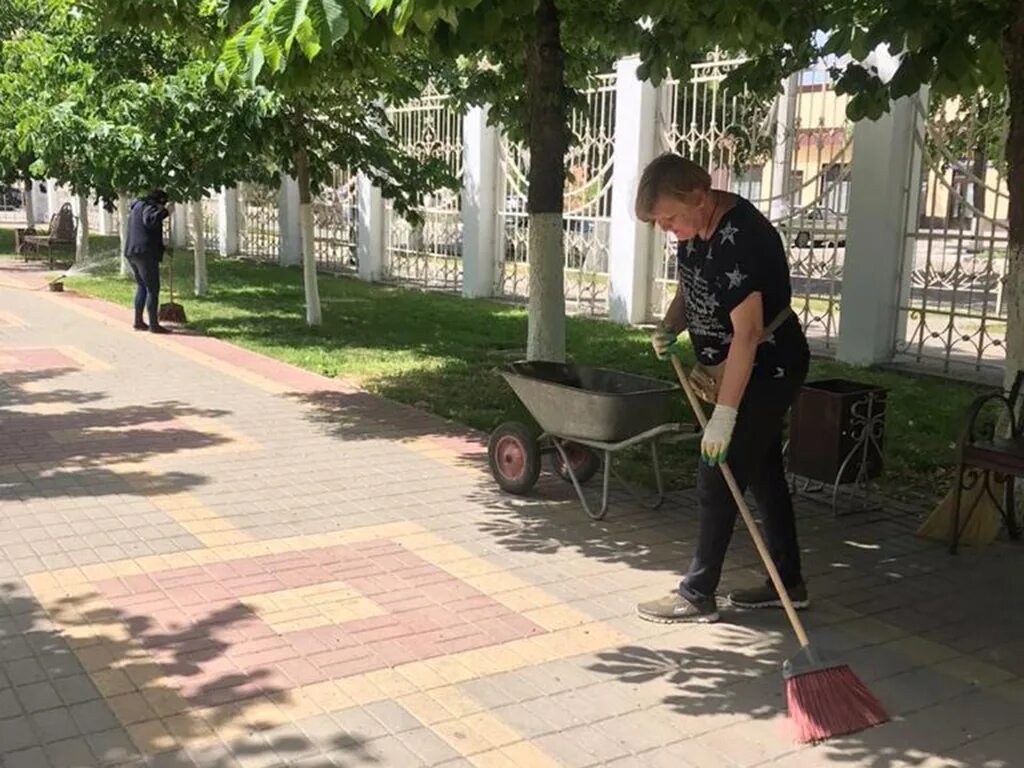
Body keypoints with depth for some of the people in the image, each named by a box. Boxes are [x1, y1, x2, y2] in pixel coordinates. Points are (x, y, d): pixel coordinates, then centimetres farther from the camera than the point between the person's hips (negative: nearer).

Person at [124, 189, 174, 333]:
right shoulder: (148, 207, -11)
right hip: (145, 253, -10)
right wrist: (165, 211, -27)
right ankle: (153, 325, -9)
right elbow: (150, 220, -32)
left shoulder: (136, 206, 20)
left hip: (131, 252, 10)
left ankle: (138, 321, 21)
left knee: (142, 287, 20)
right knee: (153, 289, -7)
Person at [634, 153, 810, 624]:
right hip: (739, 369, 10)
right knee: (762, 472, 15)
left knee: (716, 480, -6)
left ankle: (698, 595, 6)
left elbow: (747, 331, -31)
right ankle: (788, 582, 27)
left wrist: (724, 414, -32)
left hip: (767, 369, -10)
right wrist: (670, 327, -7)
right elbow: (689, 288, 15)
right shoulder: (695, 226, -1)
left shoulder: (740, 238, -29)